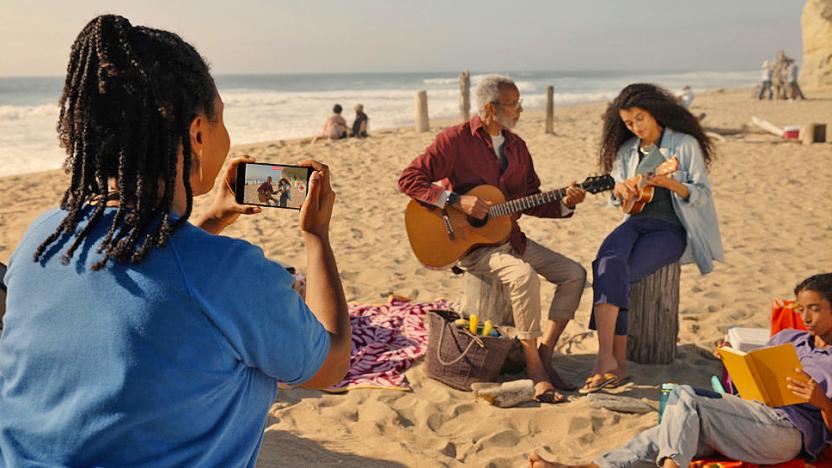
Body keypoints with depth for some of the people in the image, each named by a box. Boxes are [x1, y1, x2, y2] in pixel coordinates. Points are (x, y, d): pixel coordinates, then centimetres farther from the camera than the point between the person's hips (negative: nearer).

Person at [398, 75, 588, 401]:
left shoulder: (516, 145, 12)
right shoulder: (457, 139, -9)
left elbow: (531, 201, 15)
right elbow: (408, 179, -14)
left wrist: (565, 204, -5)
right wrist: (457, 200, -23)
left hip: (510, 237, 8)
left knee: (575, 274, -4)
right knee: (524, 276, -33)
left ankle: (544, 353, 0)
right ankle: (533, 366, -19)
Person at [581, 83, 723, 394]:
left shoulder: (685, 144, 0)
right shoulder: (627, 150, 15)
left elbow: (703, 196, -4)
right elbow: (616, 201, 20)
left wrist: (671, 183, -22)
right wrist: (619, 191, -4)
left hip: (672, 228, -4)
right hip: (636, 220, 4)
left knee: (617, 275, -28)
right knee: (609, 262, -30)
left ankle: (611, 361, -20)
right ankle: (611, 360, -36)